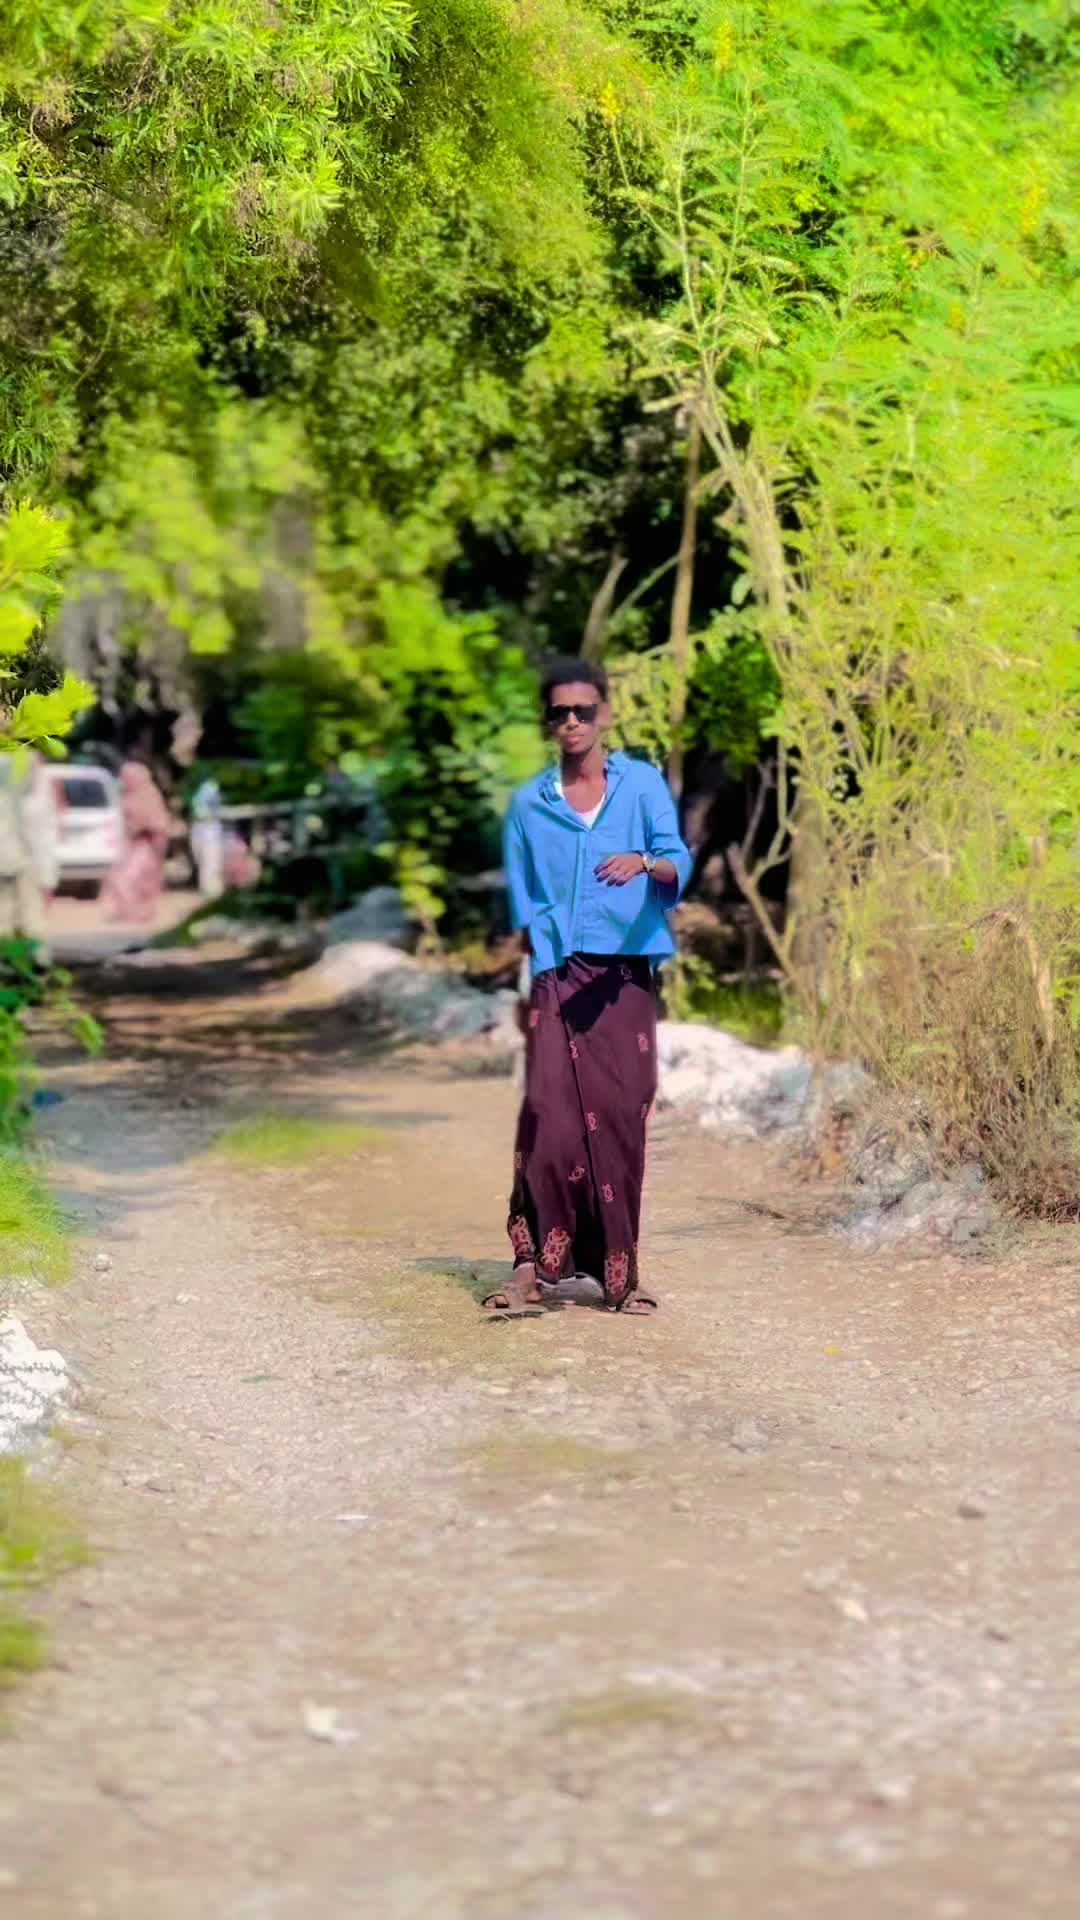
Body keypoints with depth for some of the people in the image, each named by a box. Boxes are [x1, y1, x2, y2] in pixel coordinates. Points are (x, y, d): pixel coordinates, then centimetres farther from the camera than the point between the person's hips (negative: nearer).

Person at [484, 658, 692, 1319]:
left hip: (626, 975, 0)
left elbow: (678, 861, -7)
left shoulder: (642, 784, 6)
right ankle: (539, 1265, -12)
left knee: (622, 1119, 0)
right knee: (551, 1115, -13)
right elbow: (522, 901, 16)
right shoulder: (530, 803, 12)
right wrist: (533, 959, 5)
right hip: (559, 978, 0)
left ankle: (618, 1270, 9)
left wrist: (643, 863, -29)